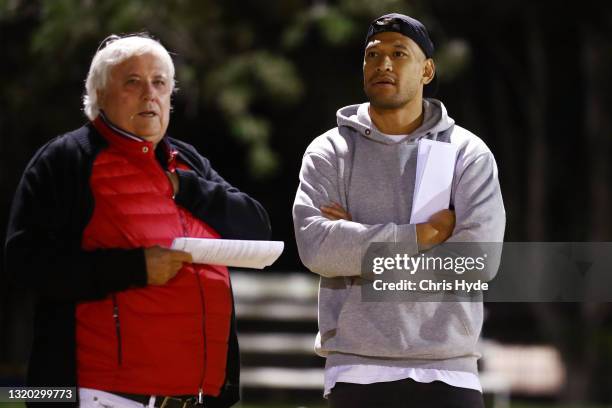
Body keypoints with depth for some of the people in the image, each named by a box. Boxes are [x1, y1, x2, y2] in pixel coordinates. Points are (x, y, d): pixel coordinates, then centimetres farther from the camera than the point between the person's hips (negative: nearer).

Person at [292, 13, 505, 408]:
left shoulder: (468, 153, 6)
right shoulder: (330, 151, 7)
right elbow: (315, 245, -10)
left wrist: (360, 246, -9)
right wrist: (423, 234, -12)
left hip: (448, 370, 0)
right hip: (359, 368, 0)